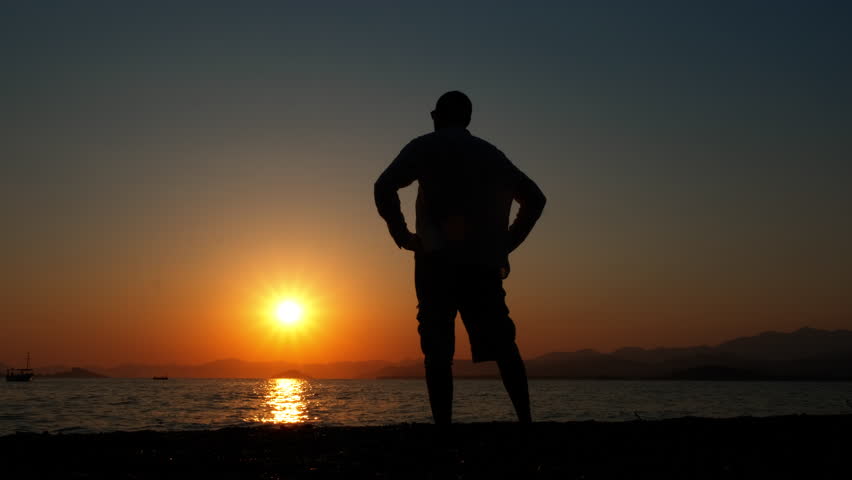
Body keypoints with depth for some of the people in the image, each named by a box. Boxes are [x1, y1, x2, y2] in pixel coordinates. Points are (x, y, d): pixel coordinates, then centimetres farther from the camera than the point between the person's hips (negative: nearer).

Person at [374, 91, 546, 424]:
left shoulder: (425, 147, 8)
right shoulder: (493, 154, 23)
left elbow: (384, 187, -8)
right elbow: (535, 199, 24)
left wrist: (401, 234, 1)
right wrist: (506, 243, 19)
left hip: (440, 259, -4)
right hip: (486, 262, 4)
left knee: (437, 348, -5)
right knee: (502, 344, 6)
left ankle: (443, 426, -12)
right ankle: (525, 419, 0)